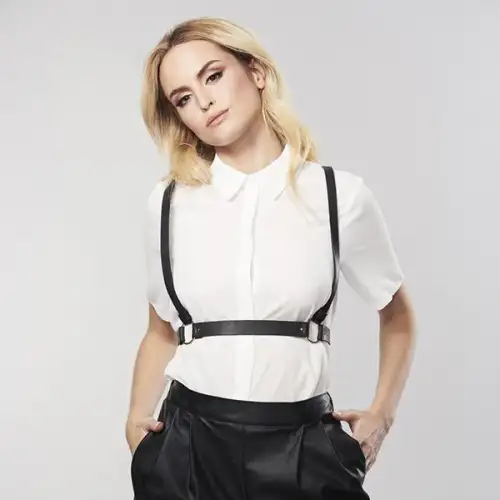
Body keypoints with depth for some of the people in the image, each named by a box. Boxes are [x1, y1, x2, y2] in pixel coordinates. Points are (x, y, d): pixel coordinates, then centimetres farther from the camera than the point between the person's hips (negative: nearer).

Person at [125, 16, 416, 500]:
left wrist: (381, 414, 2)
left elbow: (397, 317, 10)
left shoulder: (340, 195, -4)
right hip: (187, 444, 2)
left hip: (302, 446, -1)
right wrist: (137, 420, -1)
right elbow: (162, 331, 11)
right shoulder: (168, 203, 1)